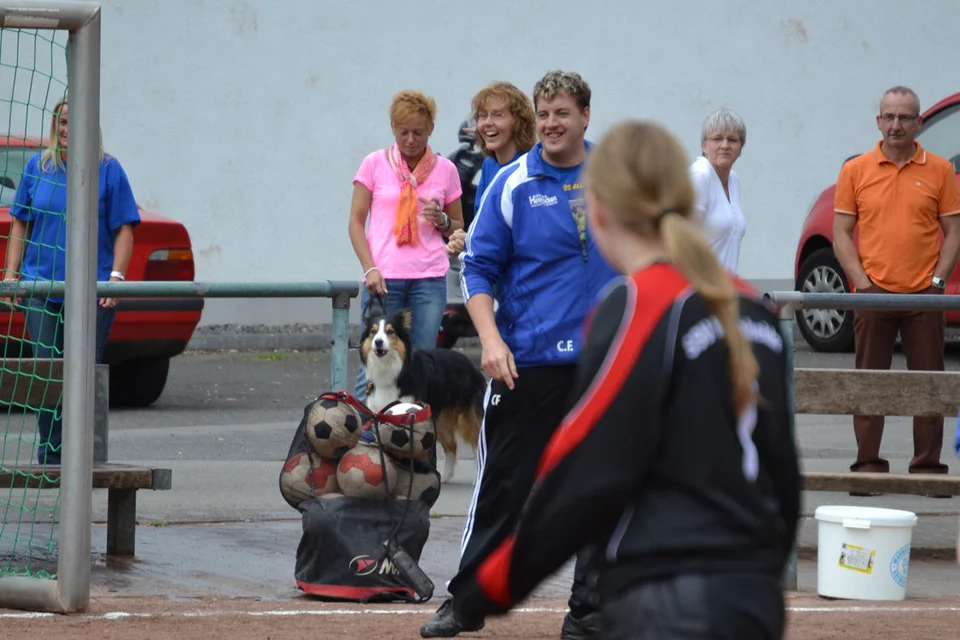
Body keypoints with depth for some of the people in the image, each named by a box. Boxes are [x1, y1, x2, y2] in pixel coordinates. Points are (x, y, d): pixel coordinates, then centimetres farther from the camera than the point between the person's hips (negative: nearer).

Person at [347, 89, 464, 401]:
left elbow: (459, 227, 18)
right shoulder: (375, 164, 5)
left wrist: (442, 221, -5)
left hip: (429, 278, 1)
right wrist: (370, 269, -7)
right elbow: (356, 222, 5)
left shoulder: (445, 170, 9)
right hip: (383, 277, -1)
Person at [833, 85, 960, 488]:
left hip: (924, 296, 0)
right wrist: (861, 281, -6)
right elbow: (841, 232, 4)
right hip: (874, 294, 0)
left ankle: (928, 466, 8)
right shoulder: (856, 171, 4)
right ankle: (868, 466, 8)